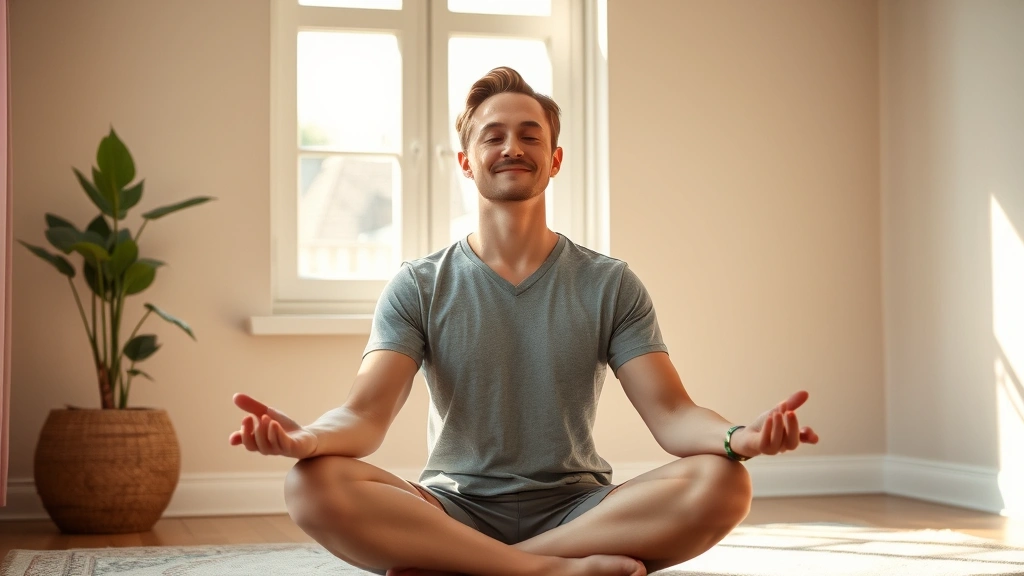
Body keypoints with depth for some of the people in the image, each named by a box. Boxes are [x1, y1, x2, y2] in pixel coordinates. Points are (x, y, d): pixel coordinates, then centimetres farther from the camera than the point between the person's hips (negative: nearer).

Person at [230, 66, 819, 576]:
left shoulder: (610, 285, 6)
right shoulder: (418, 288, 5)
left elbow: (671, 413, -5)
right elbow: (368, 413, -8)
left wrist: (737, 436, -30)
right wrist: (308, 437, -34)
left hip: (576, 509, 1)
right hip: (454, 510, -1)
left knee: (722, 484, -28)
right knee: (313, 485, -28)